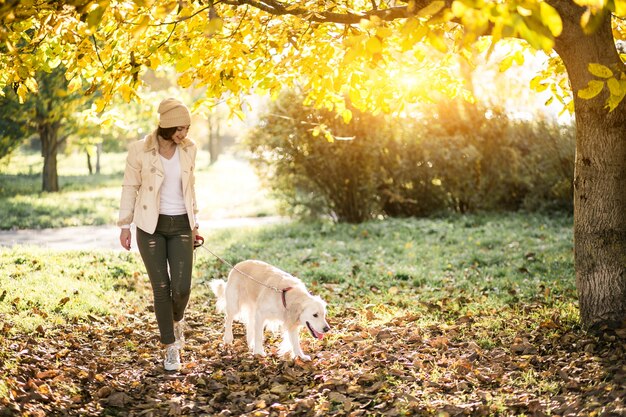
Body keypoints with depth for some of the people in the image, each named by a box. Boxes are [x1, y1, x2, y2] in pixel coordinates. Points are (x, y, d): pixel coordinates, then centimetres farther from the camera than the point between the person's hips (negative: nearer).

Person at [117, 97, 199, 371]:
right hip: (151, 226, -2)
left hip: (181, 225, 3)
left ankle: (176, 320, 29)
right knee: (161, 287, -2)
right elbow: (130, 188, -1)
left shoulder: (189, 149, 1)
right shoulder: (140, 150, -10)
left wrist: (194, 223, 15)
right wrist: (125, 226, 0)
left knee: (182, 287, -6)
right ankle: (171, 346, 14)